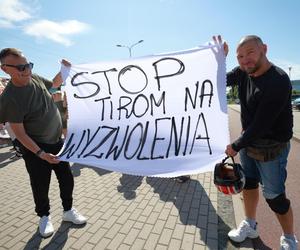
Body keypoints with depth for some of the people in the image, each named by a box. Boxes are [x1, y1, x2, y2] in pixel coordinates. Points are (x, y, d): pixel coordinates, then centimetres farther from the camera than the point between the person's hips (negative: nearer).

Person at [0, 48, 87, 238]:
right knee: (41, 186, 11)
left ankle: (68, 211, 34)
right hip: (35, 148, -5)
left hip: (57, 142, 6)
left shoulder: (35, 78, -3)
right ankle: (44, 217, 37)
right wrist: (41, 153, -22)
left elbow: (55, 84, 19)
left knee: (67, 179, 12)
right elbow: (20, 133, -17)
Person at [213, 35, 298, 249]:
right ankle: (250, 226, 39)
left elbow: (261, 124, -26)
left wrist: (235, 146, -16)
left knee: (274, 196, 4)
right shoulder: (243, 72, -3)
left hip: (272, 148, -6)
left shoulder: (279, 81, -25)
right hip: (248, 142, 7)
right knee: (249, 183, 17)